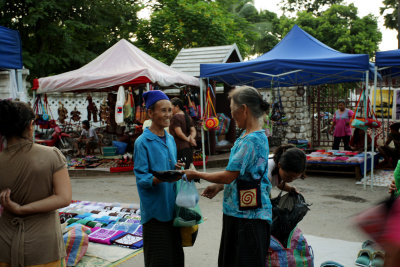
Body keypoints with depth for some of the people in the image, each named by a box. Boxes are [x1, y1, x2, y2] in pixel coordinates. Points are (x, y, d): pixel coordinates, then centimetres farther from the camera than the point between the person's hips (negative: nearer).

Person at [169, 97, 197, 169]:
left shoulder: (175, 117, -12)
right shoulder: (187, 117, 14)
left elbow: (179, 133, -18)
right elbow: (193, 130, 12)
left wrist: (187, 139, -5)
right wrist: (191, 138, -5)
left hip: (180, 148, -9)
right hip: (188, 147, 9)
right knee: (186, 170, 15)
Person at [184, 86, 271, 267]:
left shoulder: (253, 140, -21)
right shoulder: (247, 135, 10)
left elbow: (228, 176, -21)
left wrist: (197, 175, -9)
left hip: (250, 216, -10)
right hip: (237, 211, 10)